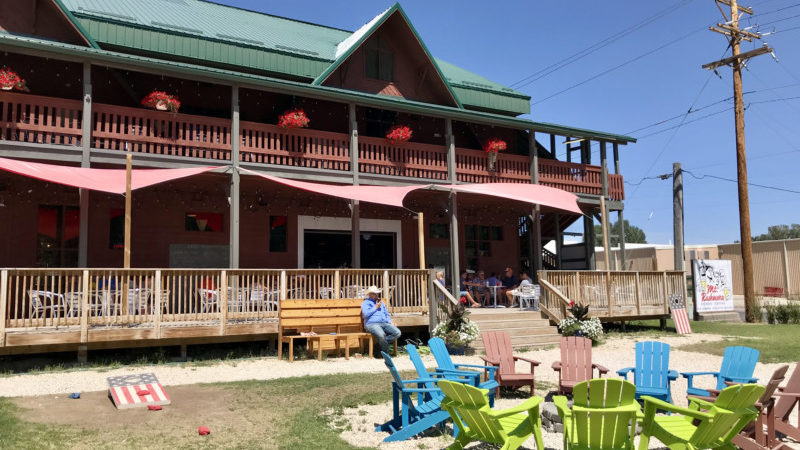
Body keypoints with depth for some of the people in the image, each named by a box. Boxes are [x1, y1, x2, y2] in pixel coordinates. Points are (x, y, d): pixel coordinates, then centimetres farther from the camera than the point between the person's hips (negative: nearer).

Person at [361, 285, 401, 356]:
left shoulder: (381, 302, 30)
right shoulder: (366, 302, 10)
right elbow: (366, 314, -7)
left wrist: (390, 322, 13)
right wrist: (376, 307, 0)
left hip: (384, 323, 6)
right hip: (372, 324, -6)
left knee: (397, 333, -22)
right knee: (381, 334, -39)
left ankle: (381, 344, -15)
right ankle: (386, 352, -17)